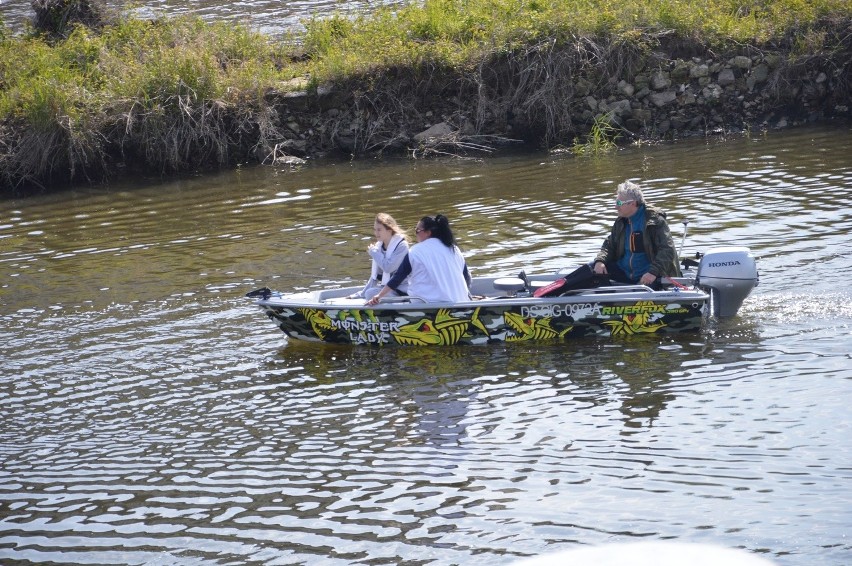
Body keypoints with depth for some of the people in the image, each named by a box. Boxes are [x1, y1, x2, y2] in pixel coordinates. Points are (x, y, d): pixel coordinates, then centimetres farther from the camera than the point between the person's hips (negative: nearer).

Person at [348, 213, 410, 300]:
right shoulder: (379, 245, 8)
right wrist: (362, 293, 12)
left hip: (400, 291, -8)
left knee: (370, 293, -27)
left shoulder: (401, 246, -14)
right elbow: (376, 275, 15)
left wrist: (374, 252, -14)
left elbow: (388, 267, -26)